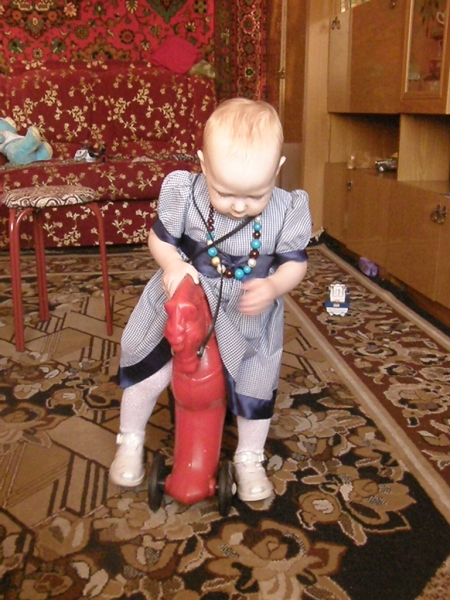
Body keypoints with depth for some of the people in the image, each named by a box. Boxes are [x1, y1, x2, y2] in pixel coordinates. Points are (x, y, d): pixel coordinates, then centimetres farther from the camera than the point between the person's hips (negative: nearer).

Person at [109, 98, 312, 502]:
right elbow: (160, 237, -7)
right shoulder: (184, 195, -23)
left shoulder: (288, 212, -22)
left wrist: (274, 287, -31)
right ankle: (131, 442, 37)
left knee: (256, 392, 12)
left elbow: (295, 262, -9)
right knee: (145, 371, 8)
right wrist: (172, 264, -28)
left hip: (250, 319, 1)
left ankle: (249, 460, 40)